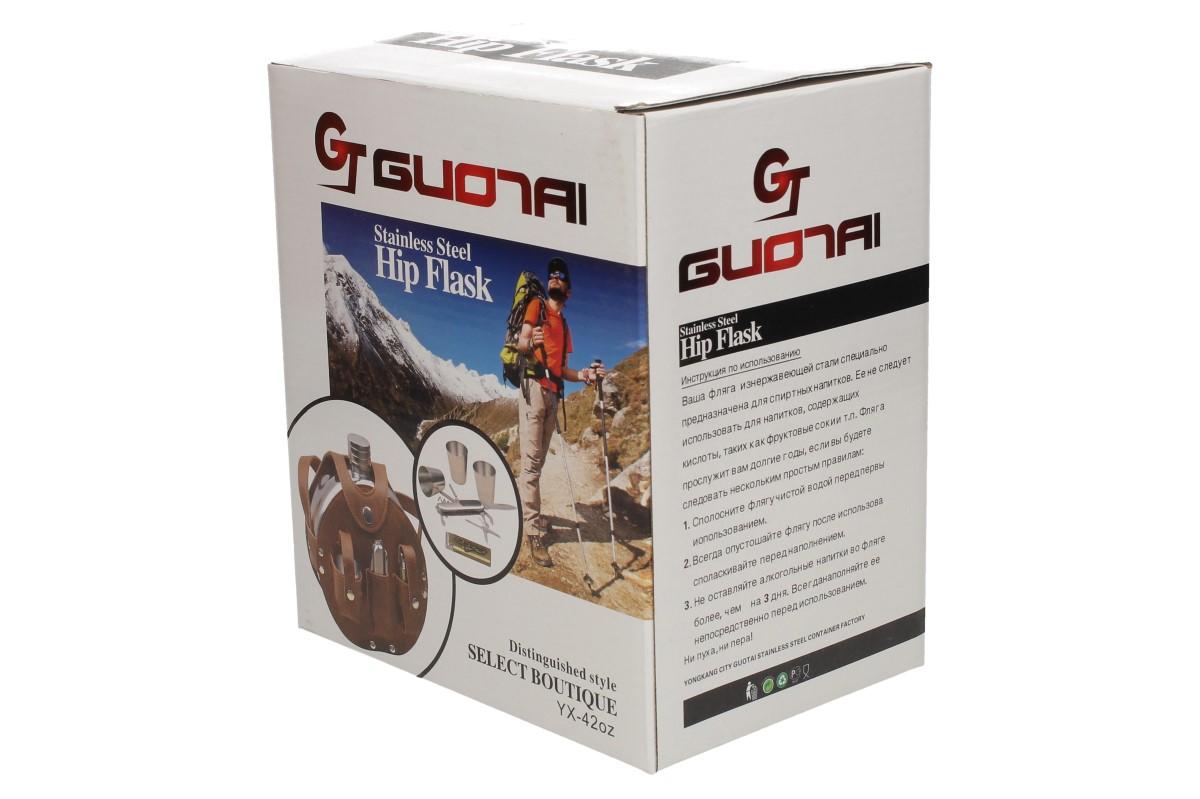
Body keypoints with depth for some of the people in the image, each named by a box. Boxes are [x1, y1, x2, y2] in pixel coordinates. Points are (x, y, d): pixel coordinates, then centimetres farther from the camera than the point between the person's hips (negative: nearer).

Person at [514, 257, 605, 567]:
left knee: (538, 461, 10)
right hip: (534, 386, -7)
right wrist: (529, 344, -32)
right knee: (531, 461, -11)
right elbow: (520, 342, -9)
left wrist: (585, 375, 5)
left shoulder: (564, 325, 24)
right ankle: (534, 531, -16)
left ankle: (525, 510, 21)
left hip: (553, 393, 7)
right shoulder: (536, 307, 4)